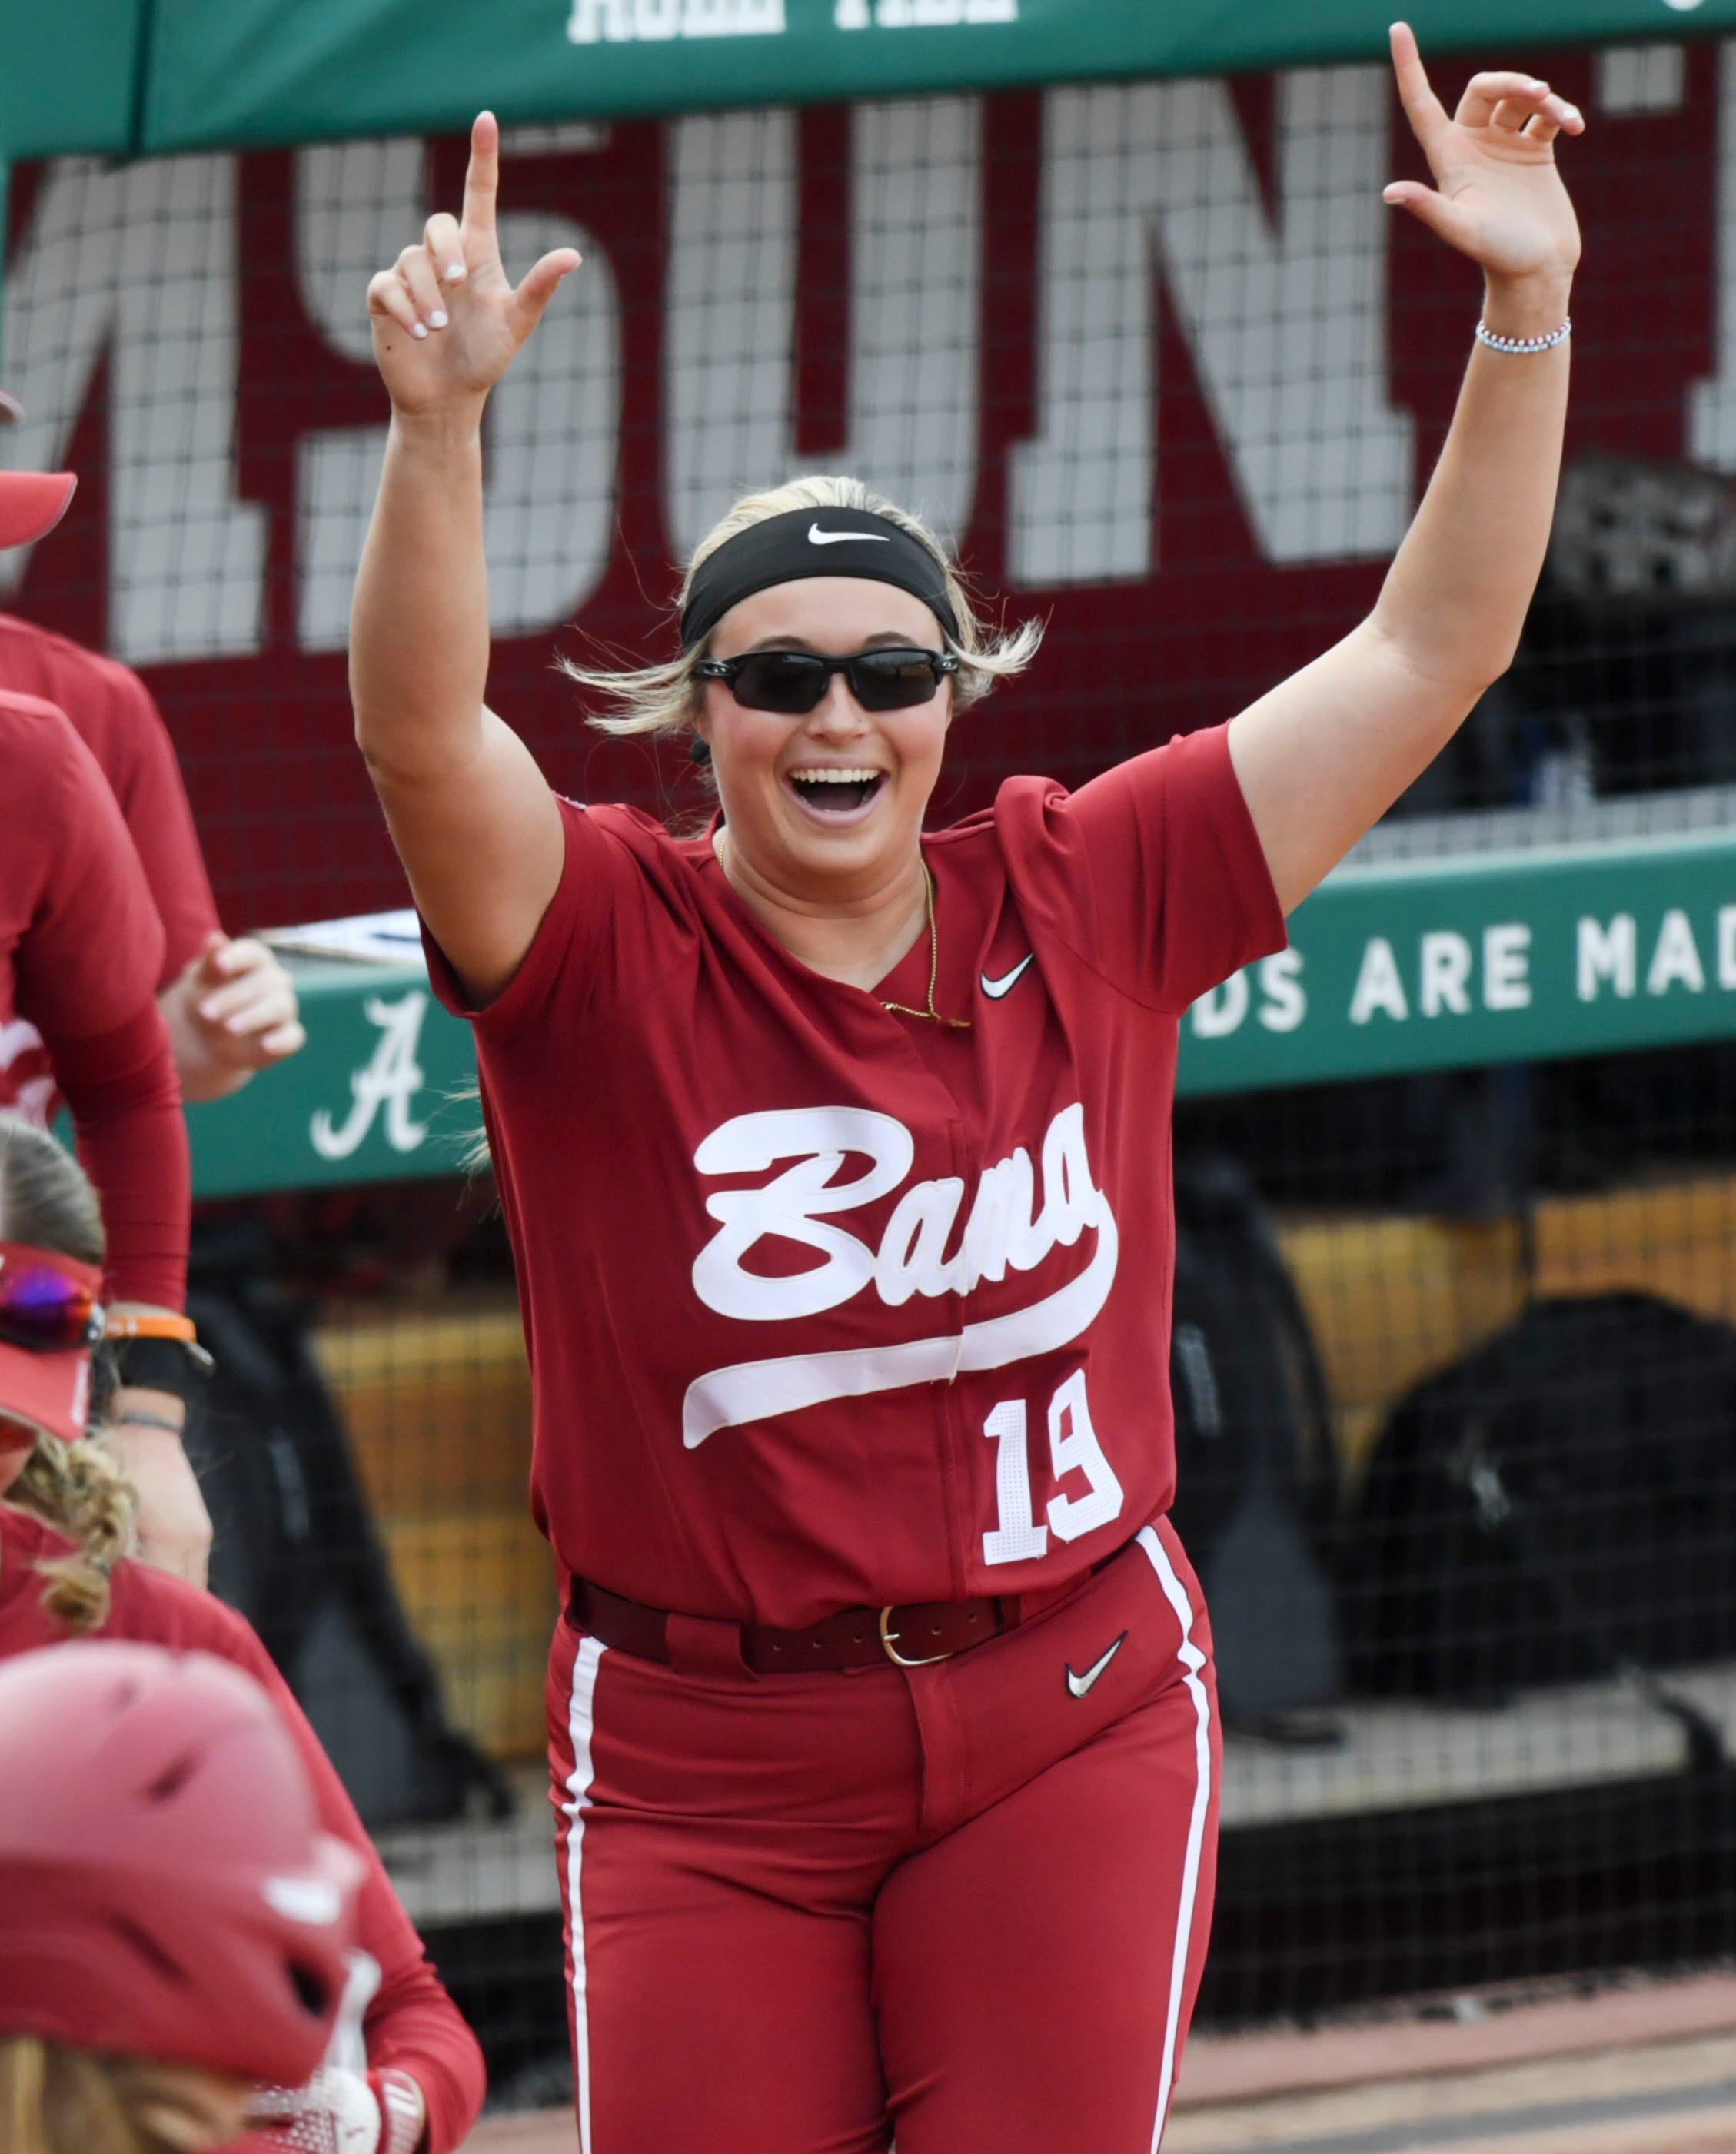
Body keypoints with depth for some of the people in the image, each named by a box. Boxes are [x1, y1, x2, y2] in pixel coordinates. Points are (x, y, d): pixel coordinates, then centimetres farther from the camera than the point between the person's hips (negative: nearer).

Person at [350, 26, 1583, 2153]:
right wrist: (436, 424, -40)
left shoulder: (1081, 904, 2)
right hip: (705, 1761, -1)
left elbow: (1426, 651, 3)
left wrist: (1524, 316, -5)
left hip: (1071, 1717, 1)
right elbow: (419, 732, -25)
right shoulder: (604, 945, -6)